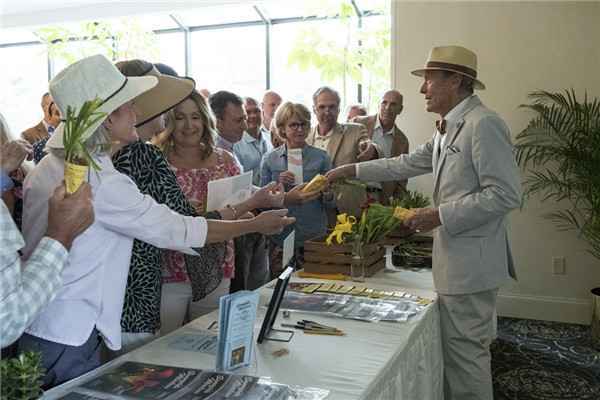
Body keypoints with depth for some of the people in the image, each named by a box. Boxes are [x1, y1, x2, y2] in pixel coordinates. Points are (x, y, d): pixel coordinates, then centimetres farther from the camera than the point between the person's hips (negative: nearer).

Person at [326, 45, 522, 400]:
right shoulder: (449, 127, 14)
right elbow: (409, 163, 21)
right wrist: (353, 170, 17)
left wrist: (440, 215, -20)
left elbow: (506, 195, -21)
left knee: (466, 351, 1)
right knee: (457, 347, 19)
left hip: (472, 261, -9)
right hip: (454, 259, 9)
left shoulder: (484, 124, -17)